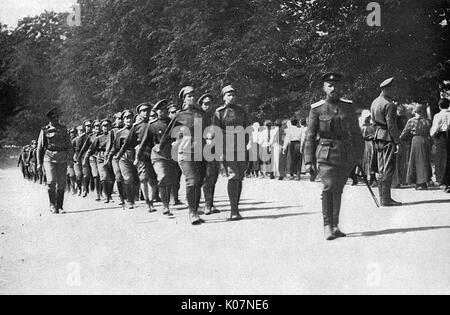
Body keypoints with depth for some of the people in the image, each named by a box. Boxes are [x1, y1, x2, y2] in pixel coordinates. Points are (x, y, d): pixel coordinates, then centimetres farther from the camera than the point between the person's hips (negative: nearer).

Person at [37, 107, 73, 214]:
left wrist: (69, 153, 2)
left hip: (62, 159, 2)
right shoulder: (45, 130, 6)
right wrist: (39, 162, 8)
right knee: (51, 181, -15)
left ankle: (60, 206, 10)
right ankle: (52, 205, -2)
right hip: (49, 158, -2)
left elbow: (68, 144, 18)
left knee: (61, 183, 1)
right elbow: (40, 147, 10)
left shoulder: (63, 129, 12)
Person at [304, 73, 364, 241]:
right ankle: (327, 226, -11)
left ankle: (335, 225, 19)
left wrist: (359, 154, 7)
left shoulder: (348, 106, 7)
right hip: (327, 153, -3)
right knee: (329, 187, -16)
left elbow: (356, 132, 12)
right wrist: (309, 160, -3)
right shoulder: (316, 108, 0)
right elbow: (311, 136, 1)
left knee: (338, 189, 10)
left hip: (346, 155, 3)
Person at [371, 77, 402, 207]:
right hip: (388, 138, -9)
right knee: (388, 169, -5)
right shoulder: (389, 105, -15)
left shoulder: (375, 102, 12)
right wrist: (397, 141, -16)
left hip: (378, 137, 9)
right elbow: (391, 125, -18)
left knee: (381, 169, 12)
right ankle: (386, 199, -5)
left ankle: (382, 197, 17)